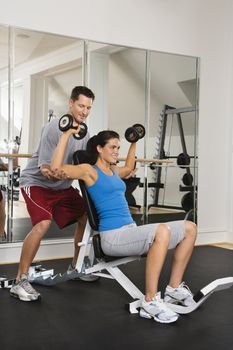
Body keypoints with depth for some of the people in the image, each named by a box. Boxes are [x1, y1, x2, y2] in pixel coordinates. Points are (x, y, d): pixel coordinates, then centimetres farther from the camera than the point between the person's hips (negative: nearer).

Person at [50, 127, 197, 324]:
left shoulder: (114, 171, 20)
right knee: (161, 230, -38)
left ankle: (175, 288, 6)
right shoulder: (89, 171, -3)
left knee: (189, 228, 2)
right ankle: (151, 301, -29)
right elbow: (56, 168, -17)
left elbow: (129, 168, 44)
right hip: (113, 236, -9)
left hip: (131, 230, 9)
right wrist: (66, 135, -15)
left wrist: (133, 144, 43)